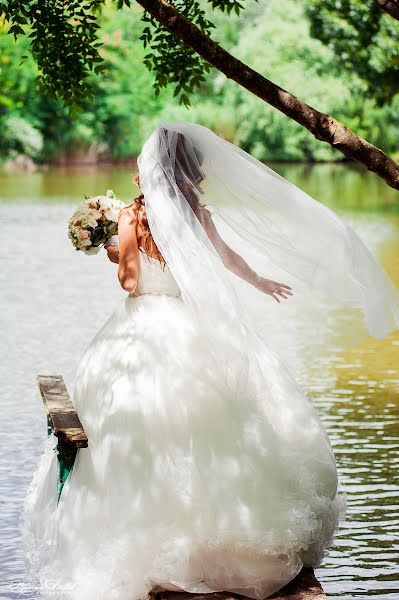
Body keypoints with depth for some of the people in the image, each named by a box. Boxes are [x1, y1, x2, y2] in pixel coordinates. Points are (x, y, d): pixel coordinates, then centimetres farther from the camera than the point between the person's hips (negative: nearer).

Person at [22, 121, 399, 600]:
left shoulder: (132, 216, -8)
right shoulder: (196, 210, -3)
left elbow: (130, 279, -7)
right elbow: (228, 256, 10)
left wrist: (115, 253, 13)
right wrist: (261, 282, 28)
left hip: (146, 329, -1)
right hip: (195, 329, 2)